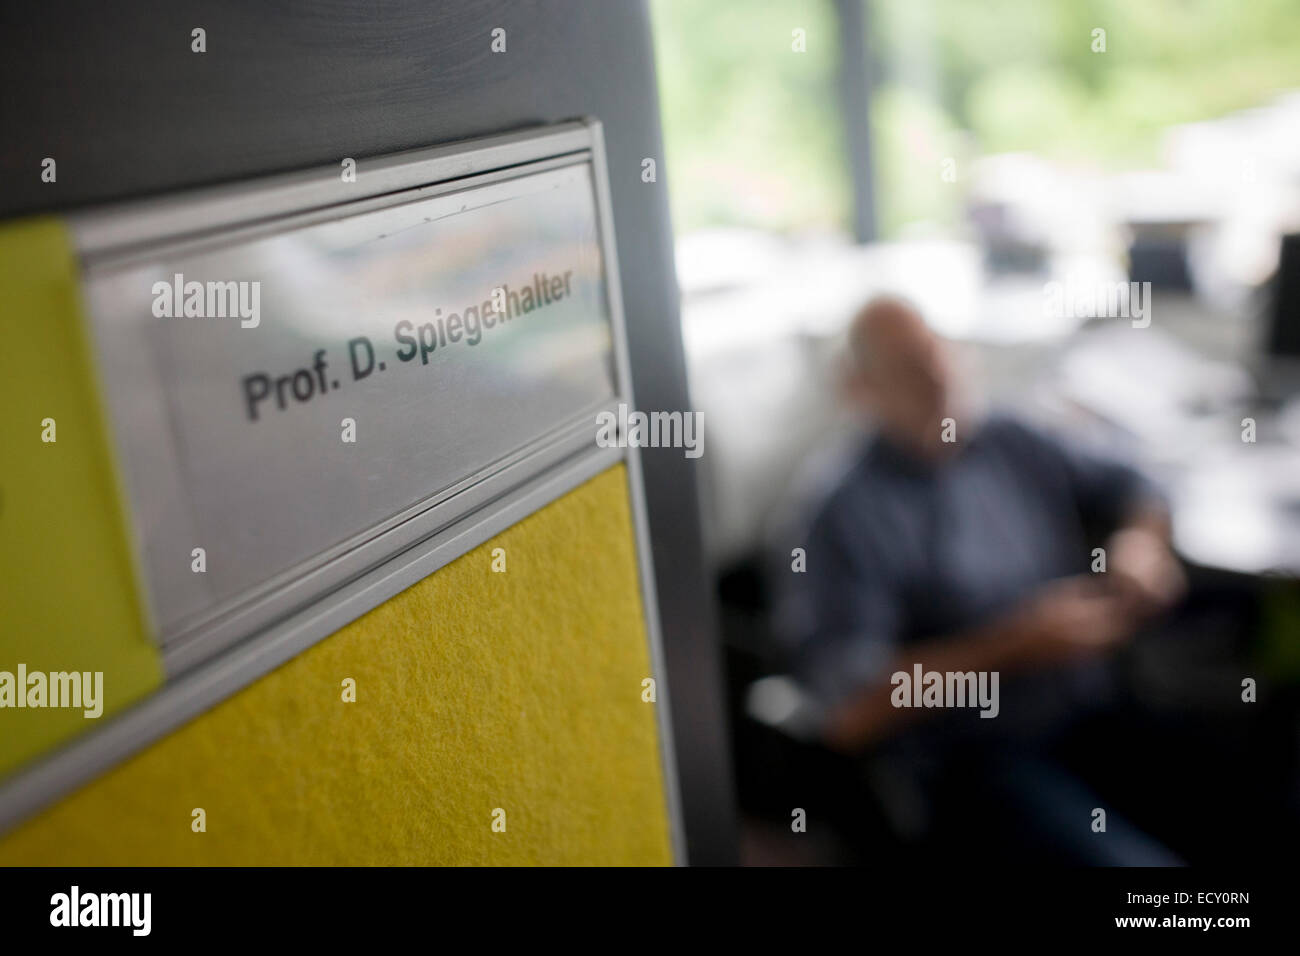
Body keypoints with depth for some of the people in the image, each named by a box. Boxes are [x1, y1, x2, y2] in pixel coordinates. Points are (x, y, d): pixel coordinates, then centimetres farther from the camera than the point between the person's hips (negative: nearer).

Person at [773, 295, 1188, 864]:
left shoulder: (1015, 445, 7)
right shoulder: (846, 520, -11)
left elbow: (1129, 489, 20)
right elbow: (850, 711, -18)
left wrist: (1139, 541, -5)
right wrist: (1015, 642, -22)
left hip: (1098, 711, 6)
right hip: (982, 758, -6)